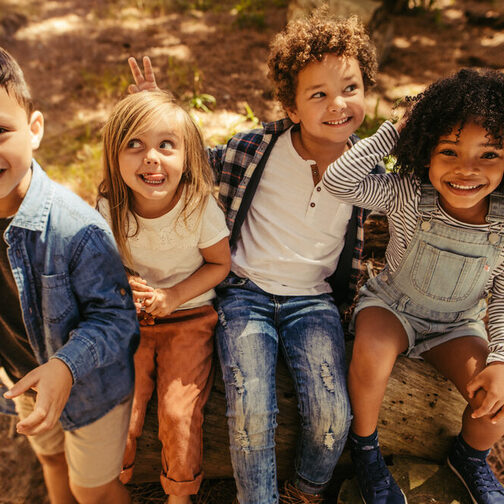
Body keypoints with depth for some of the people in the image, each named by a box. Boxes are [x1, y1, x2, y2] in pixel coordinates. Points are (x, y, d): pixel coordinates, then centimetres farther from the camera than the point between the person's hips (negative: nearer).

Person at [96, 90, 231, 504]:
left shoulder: (200, 206, -20)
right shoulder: (110, 207, -13)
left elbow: (219, 263, -6)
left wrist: (174, 296, -18)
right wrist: (121, 284, -16)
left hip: (189, 317, -2)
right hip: (129, 317, 2)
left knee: (178, 413, -8)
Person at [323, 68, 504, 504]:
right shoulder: (406, 194, -20)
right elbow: (338, 181, -31)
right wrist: (394, 132, -27)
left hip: (457, 325, 2)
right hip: (391, 304, -1)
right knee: (372, 355, -34)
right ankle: (365, 446, -1)